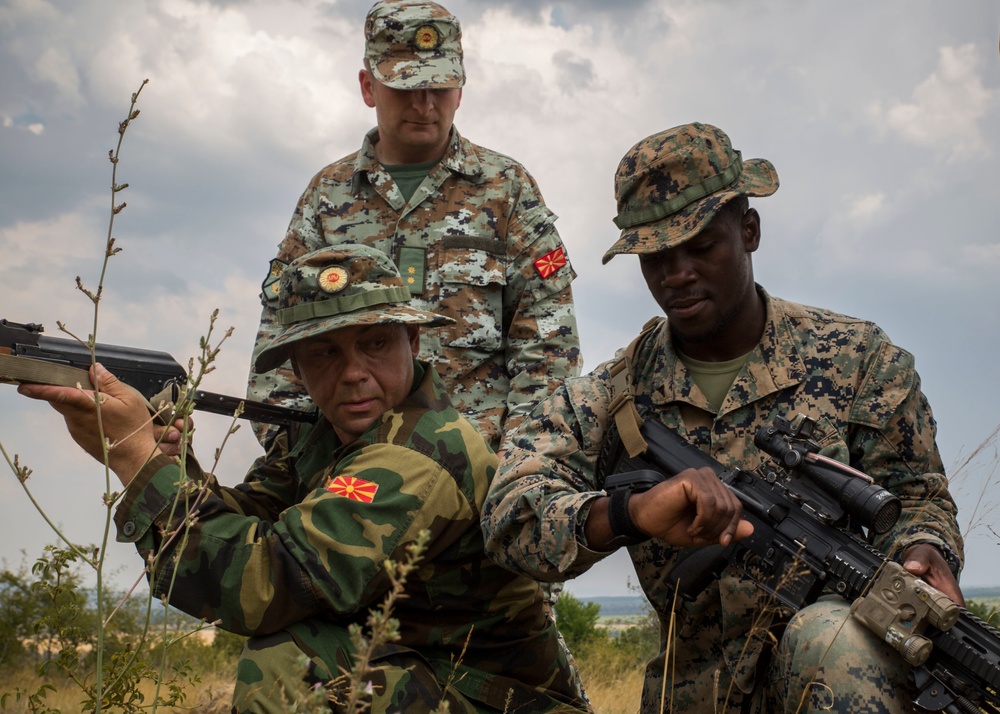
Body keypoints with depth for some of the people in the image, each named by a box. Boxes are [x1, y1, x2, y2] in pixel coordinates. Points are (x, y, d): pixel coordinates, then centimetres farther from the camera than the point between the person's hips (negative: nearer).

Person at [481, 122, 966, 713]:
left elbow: (916, 497, 6)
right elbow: (511, 513, -13)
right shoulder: (610, 397, 1)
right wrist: (632, 513, -35)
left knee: (830, 639, -35)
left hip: (849, 666, -2)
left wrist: (923, 552, -20)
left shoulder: (859, 359, 0)